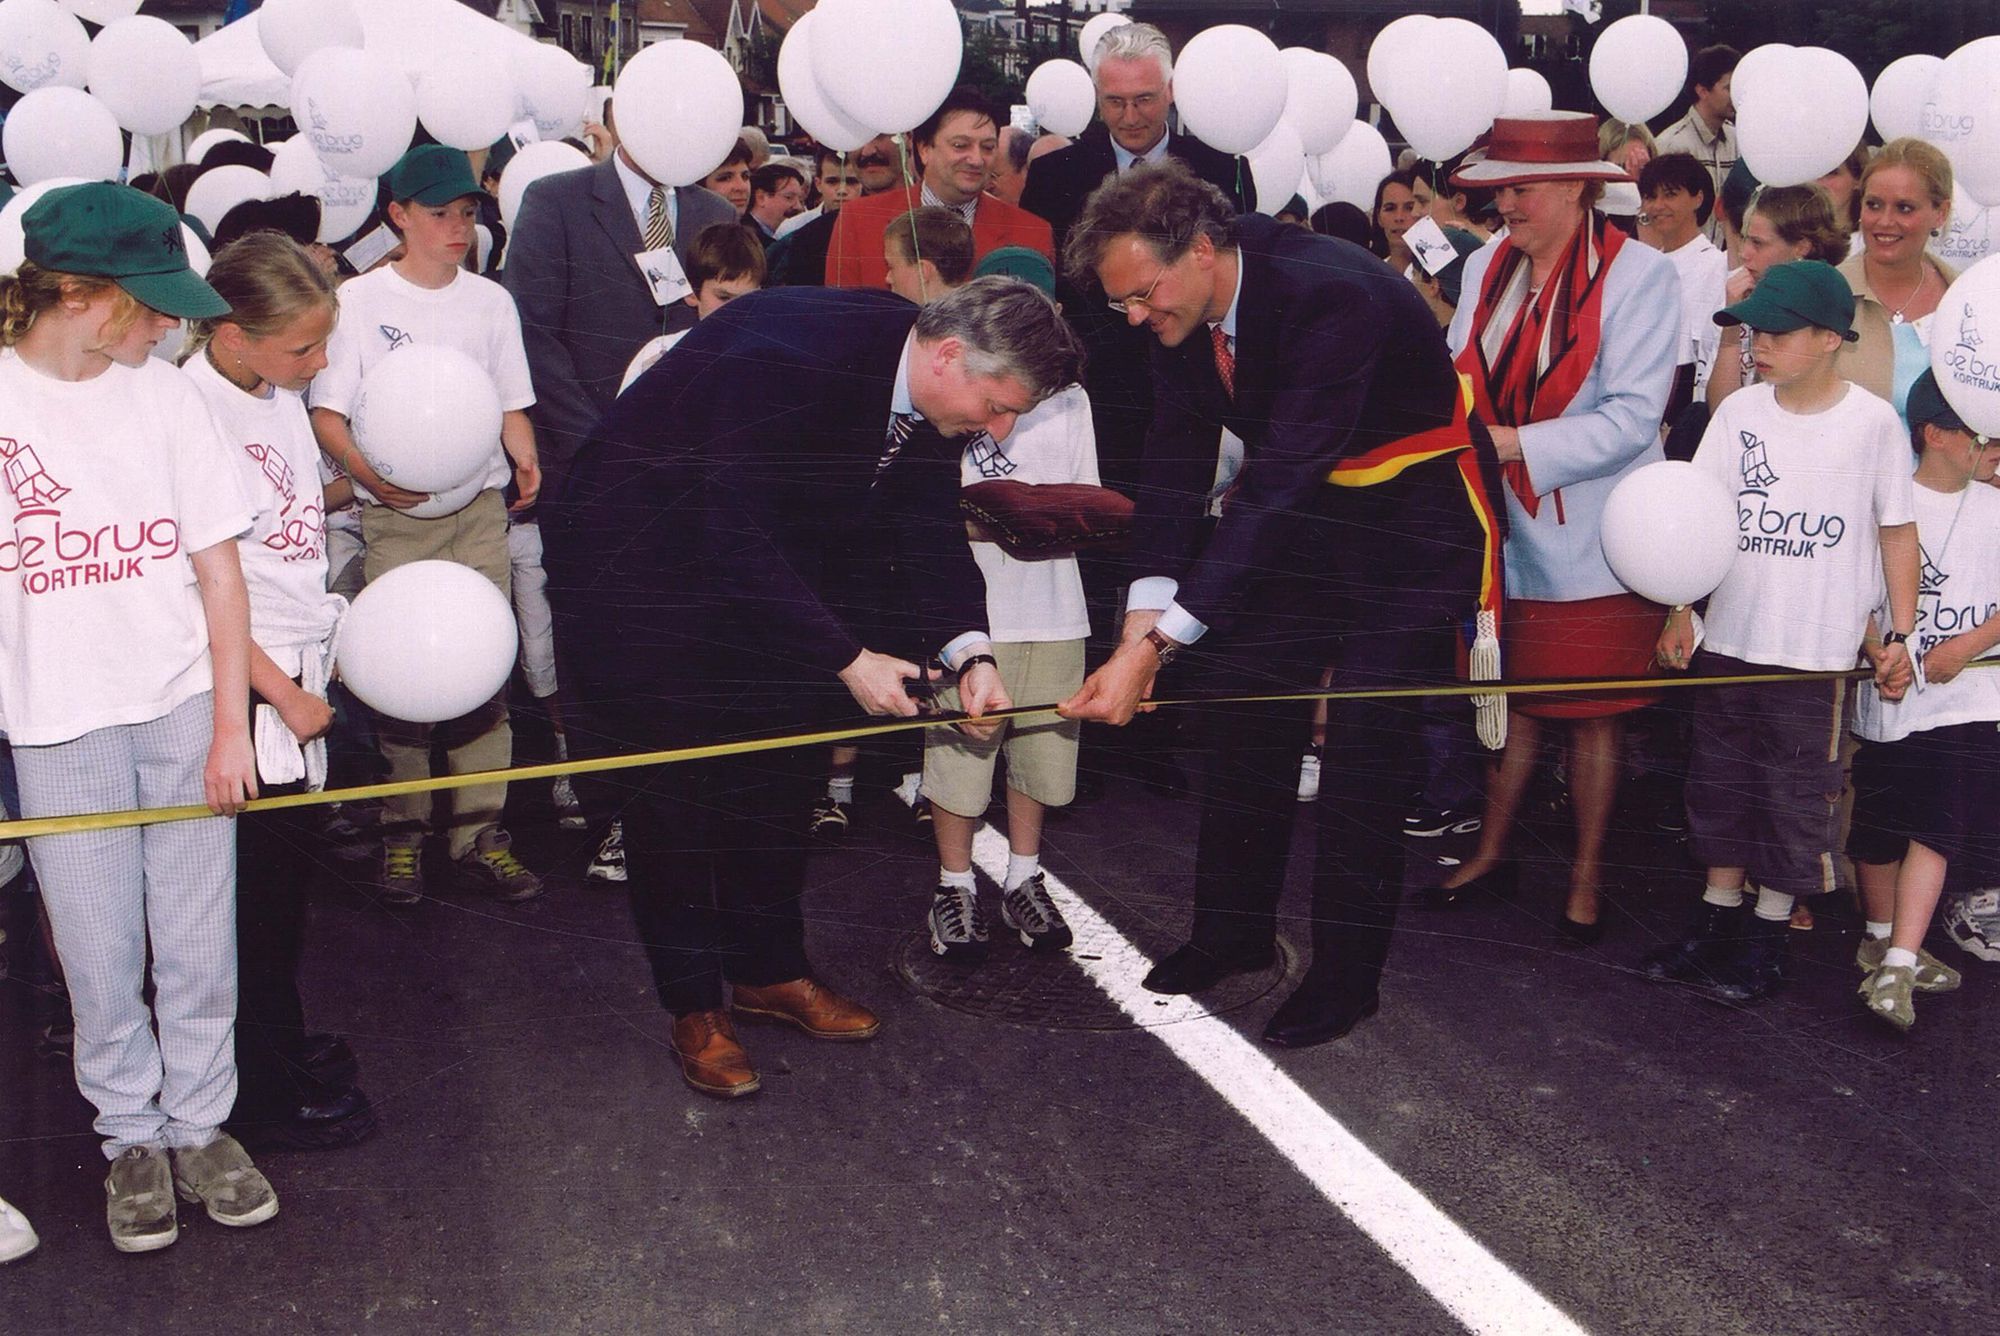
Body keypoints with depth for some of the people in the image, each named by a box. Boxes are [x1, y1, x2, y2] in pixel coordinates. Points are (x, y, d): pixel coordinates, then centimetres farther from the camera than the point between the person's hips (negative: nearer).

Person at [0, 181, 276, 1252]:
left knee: (197, 940, 8)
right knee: (100, 951, 7)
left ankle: (198, 1122, 25)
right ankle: (131, 1134, 26)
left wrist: (230, 724, -3)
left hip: (184, 709, 2)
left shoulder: (164, 394, 0)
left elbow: (218, 569, 1)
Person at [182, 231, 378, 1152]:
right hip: (243, 687, -8)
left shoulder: (281, 395, 5)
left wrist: (326, 647, 16)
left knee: (291, 863, 19)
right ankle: (264, 1101, 17)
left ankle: (281, 1042, 37)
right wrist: (282, 695, -13)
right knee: (262, 885, 2)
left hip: (300, 669, 8)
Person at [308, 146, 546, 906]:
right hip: (393, 518, -2)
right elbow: (326, 413, -2)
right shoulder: (359, 301, 2)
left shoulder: (490, 300, 11)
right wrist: (371, 474, -19)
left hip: (480, 509, 2)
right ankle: (402, 832, 9)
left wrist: (525, 458, -7)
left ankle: (480, 830, 4)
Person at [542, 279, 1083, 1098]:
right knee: (677, 787, -4)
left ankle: (770, 970, 26)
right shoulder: (792, 356, -35)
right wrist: (848, 659, -32)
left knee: (778, 775, 11)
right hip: (636, 563, -8)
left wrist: (969, 653, -19)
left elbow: (930, 526, -3)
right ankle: (695, 1009, 10)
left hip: (757, 562, 8)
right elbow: (737, 536, -34)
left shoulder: (928, 394, -10)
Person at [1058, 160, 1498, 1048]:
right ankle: (1236, 928, 24)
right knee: (1241, 697, 9)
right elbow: (1176, 463, -9)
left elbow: (1280, 483, -39)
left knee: (1366, 741, -7)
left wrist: (1160, 640, -43)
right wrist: (1145, 614, -23)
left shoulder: (1333, 297, -35)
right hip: (1305, 509, 7)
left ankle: (1345, 972, 7)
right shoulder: (1183, 305, -11)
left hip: (1411, 517, -7)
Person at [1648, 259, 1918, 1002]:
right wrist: (1681, 613, -6)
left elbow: (1898, 532, 0)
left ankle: (1766, 938, 17)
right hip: (1729, 639, 4)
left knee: (1795, 795, 4)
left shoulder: (1874, 421, -7)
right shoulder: (1739, 412, 1)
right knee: (1721, 785, 12)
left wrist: (1899, 636, -2)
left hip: (1818, 653, -4)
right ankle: (1718, 920, 26)